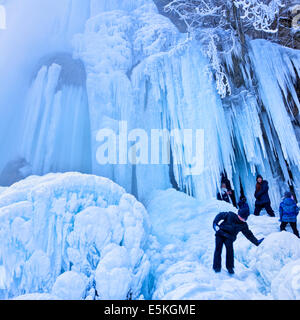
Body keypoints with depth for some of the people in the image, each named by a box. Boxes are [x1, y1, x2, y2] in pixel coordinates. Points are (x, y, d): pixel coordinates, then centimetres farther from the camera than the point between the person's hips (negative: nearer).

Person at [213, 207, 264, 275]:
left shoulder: (243, 225, 4)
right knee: (218, 249, -8)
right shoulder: (230, 215, -3)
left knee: (230, 250, -19)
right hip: (220, 234, -1)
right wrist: (215, 223, -10)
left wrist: (256, 242, 9)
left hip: (229, 238, 1)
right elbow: (220, 215, 1)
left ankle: (230, 267, -1)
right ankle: (217, 267, 4)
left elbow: (249, 235, 13)